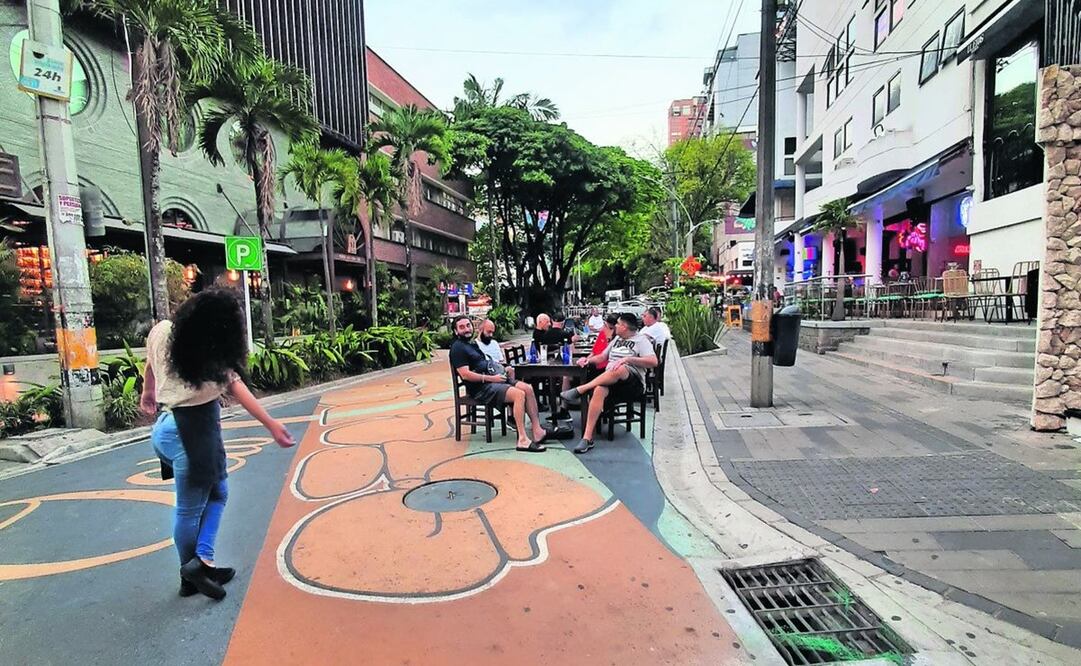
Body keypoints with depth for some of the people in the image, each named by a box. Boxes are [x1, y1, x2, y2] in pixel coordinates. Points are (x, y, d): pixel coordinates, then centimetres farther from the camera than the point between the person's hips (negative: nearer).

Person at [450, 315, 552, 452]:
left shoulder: (474, 344, 23)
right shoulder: (457, 348, -5)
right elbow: (465, 374, -16)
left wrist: (503, 369, 12)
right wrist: (491, 378, -17)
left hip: (493, 379, 9)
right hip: (480, 388, -9)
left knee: (528, 388, -8)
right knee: (519, 394, -27)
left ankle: (537, 432, -8)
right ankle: (523, 440, -28)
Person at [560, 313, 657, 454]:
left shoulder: (641, 340, 5)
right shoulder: (617, 339, 26)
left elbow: (653, 362, -10)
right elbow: (602, 357, 27)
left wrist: (628, 359, -19)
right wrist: (588, 360, 6)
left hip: (633, 383, -5)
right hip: (609, 380, 5)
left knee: (620, 369, -40)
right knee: (599, 390, -33)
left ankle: (579, 390, -31)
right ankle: (587, 438, -36)